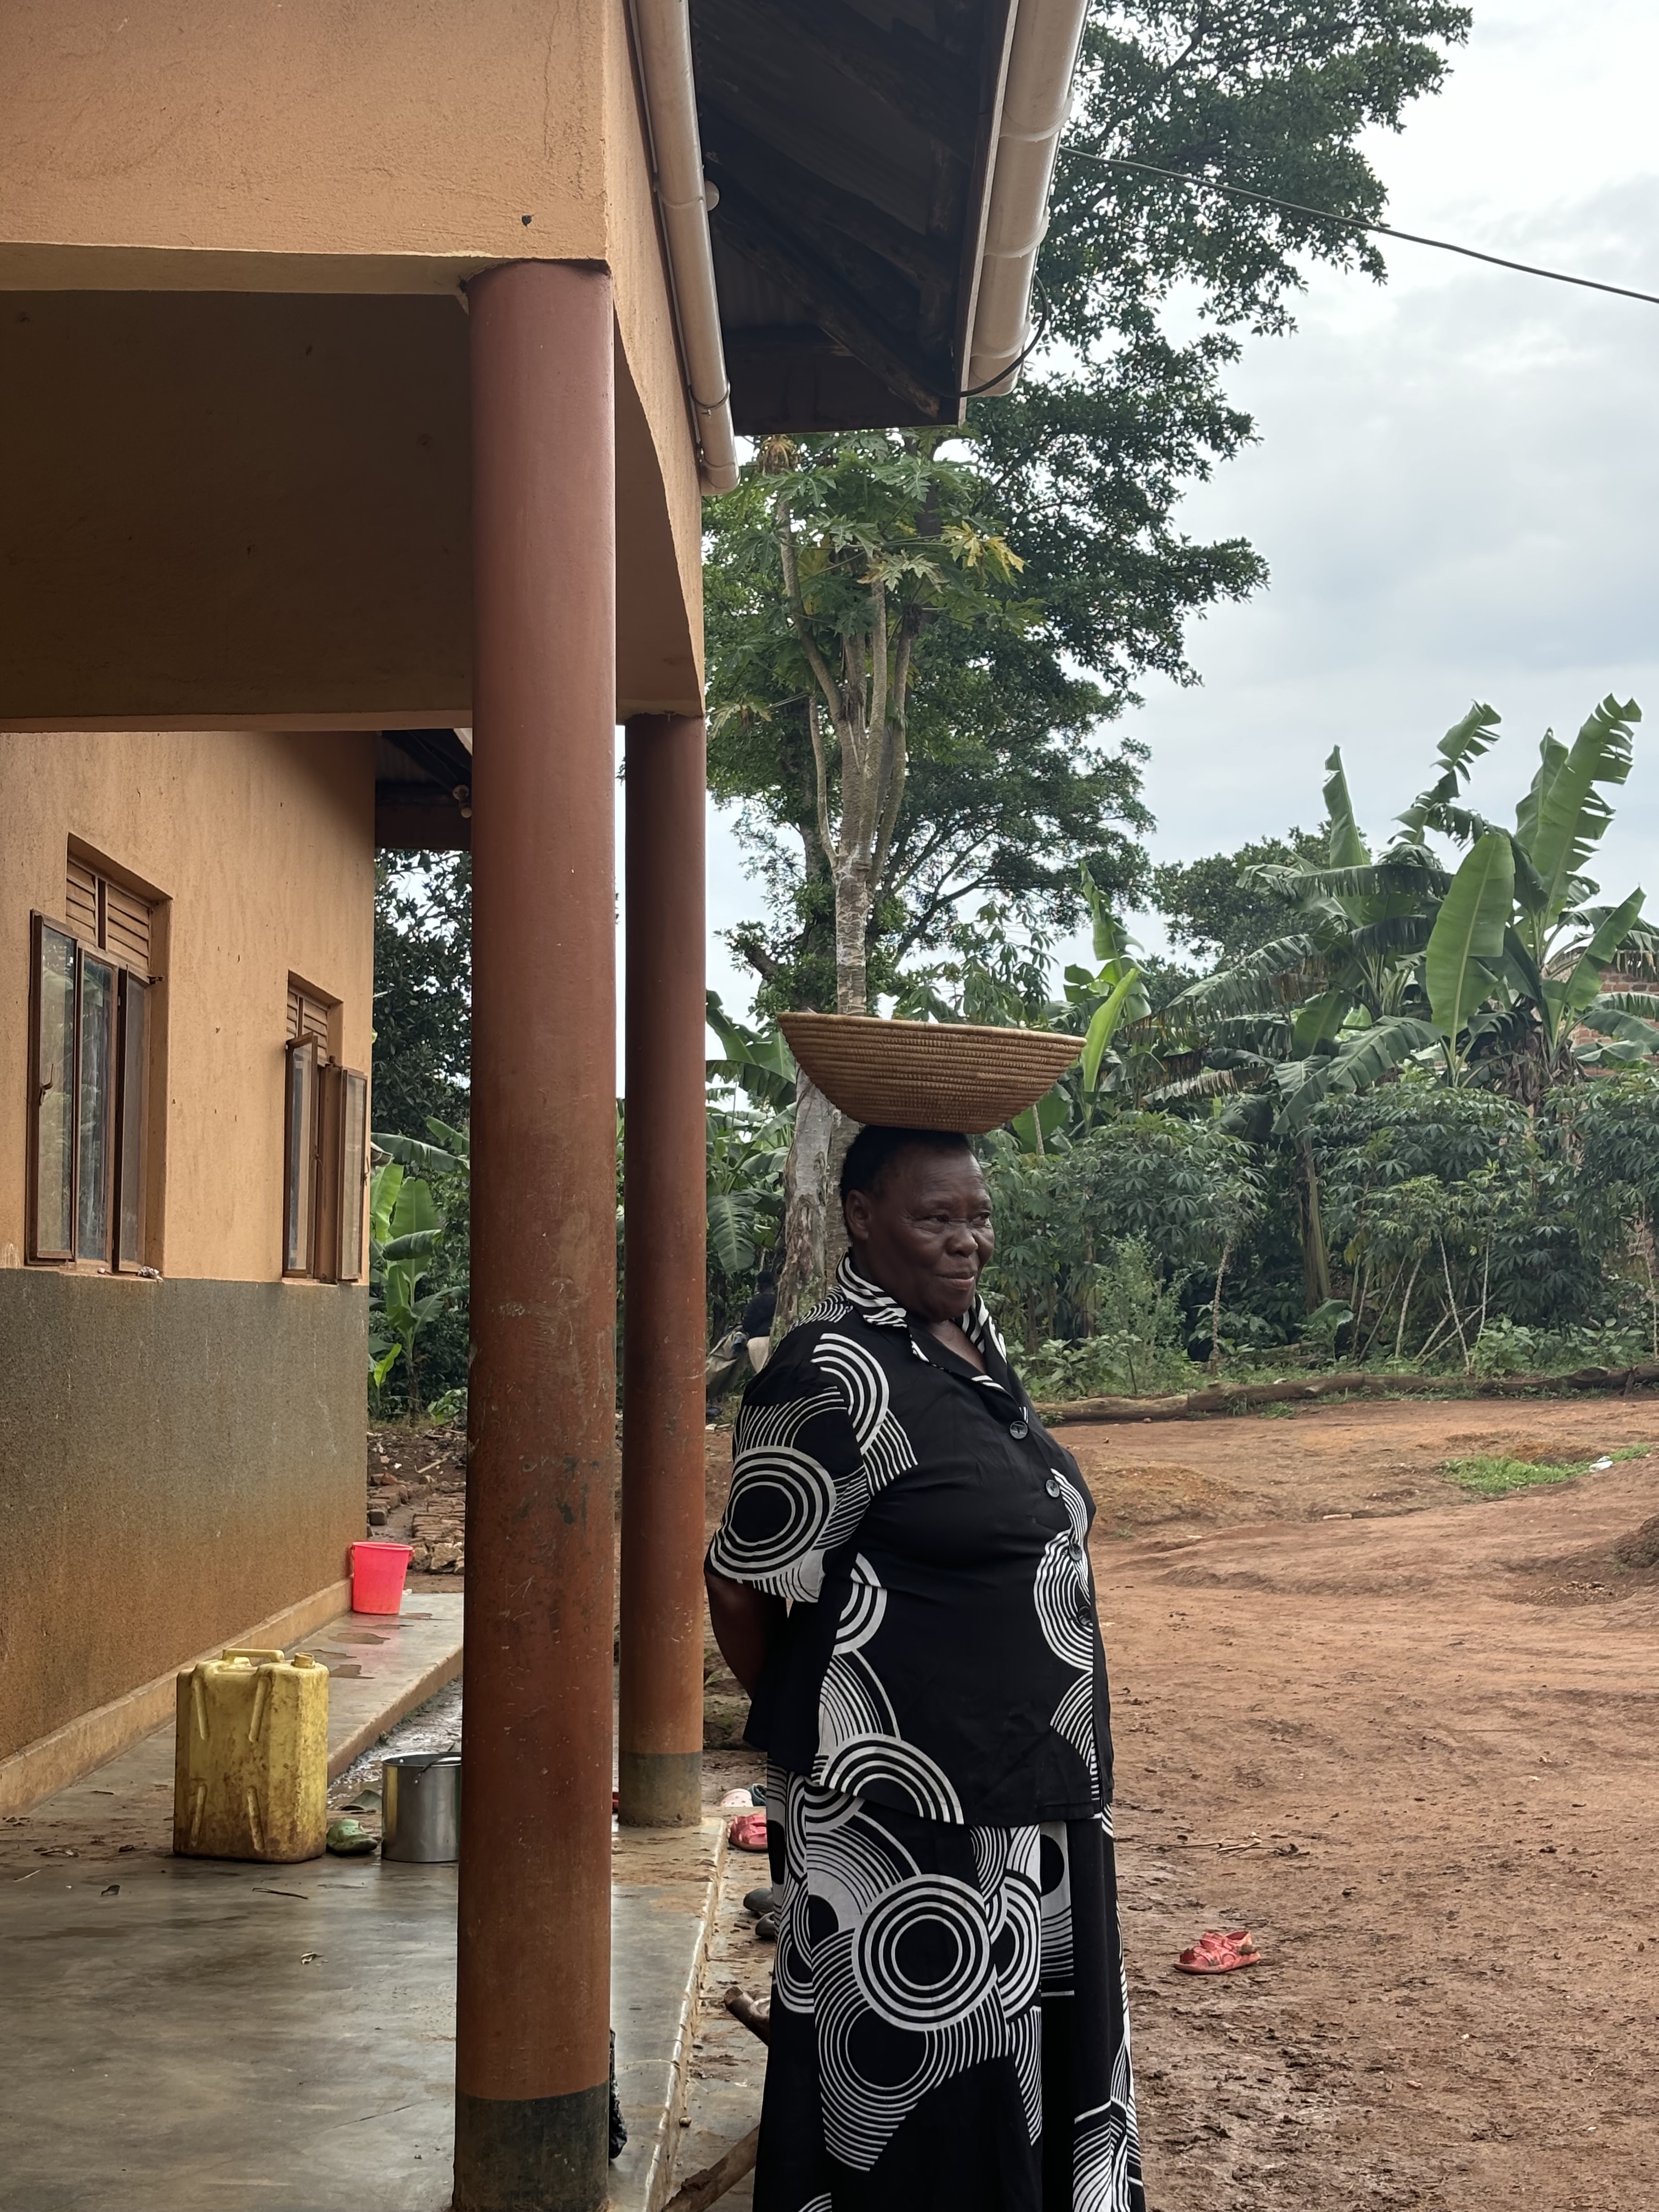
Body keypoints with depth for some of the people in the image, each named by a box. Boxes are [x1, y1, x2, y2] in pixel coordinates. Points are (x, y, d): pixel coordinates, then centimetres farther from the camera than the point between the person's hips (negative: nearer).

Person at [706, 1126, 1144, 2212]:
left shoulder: (976, 1338, 8)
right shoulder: (837, 1376, -20)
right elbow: (742, 1590, -16)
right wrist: (815, 1734, 0)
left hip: (1032, 1788, 9)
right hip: (906, 1809, -9)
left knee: (1031, 2060, 20)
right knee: (918, 2087, 4)